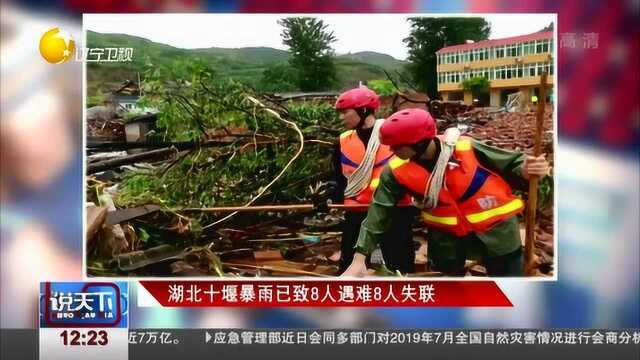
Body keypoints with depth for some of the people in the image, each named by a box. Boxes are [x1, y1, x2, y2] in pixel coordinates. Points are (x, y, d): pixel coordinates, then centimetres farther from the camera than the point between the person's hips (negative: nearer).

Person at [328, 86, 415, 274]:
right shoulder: (344, 141, 7)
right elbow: (338, 175, 16)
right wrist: (333, 196, -1)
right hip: (357, 211, 4)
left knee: (401, 265, 5)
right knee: (349, 264, 9)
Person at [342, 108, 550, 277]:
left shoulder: (465, 149, -22)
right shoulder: (397, 170, -13)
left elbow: (511, 164, -11)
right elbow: (379, 212, -11)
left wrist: (526, 170, -36)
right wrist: (359, 258, -17)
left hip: (494, 227, -2)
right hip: (446, 234, 3)